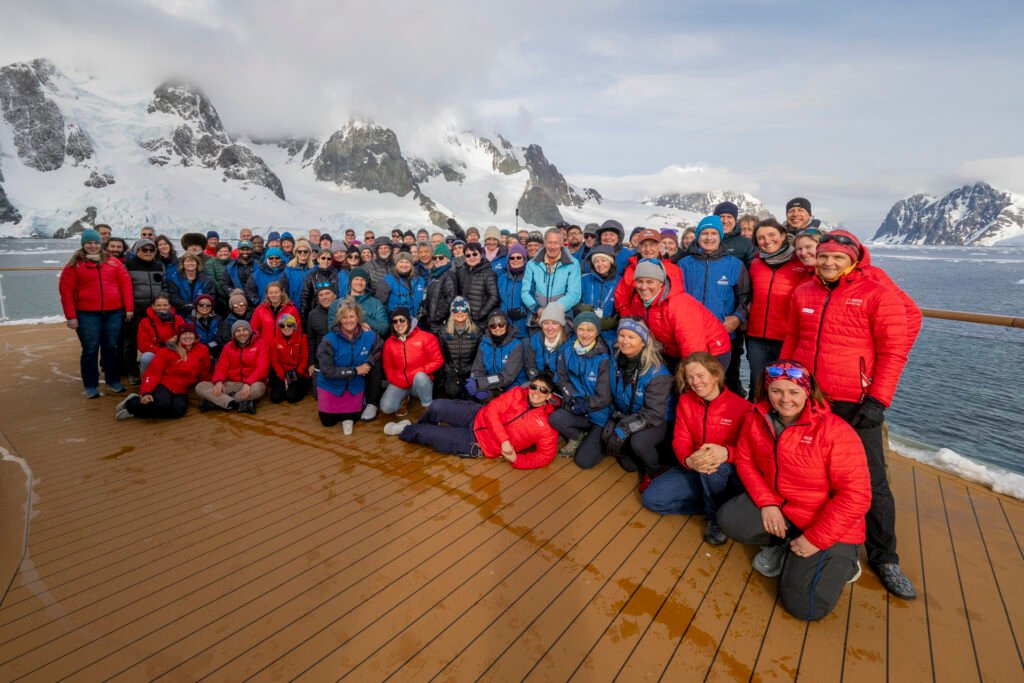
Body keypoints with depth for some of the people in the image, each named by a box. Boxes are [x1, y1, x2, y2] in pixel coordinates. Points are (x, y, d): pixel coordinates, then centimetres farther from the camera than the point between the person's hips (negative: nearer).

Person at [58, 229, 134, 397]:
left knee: (111, 348, 10)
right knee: (90, 351, 3)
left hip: (113, 313, 2)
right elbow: (66, 291, -1)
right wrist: (71, 316, -6)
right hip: (87, 315, -2)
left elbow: (125, 283, 6)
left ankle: (113, 382, 20)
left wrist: (129, 308, -1)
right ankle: (91, 386, 13)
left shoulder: (113, 262, 9)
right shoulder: (75, 264, 2)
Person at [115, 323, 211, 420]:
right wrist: (146, 392, -24)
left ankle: (133, 411, -11)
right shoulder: (167, 351, -7)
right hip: (163, 385, -3)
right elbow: (153, 372, -11)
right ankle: (131, 404, -5)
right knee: (162, 404, -36)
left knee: (178, 409, -31)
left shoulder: (202, 350, -1)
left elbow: (204, 375, 11)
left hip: (181, 391, 3)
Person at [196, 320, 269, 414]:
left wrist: (247, 383, -28)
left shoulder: (260, 344, -2)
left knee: (257, 388, -40)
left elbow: (262, 368, -13)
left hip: (251, 384, -4)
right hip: (231, 384, 4)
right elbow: (221, 367, 4)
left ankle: (214, 402, -24)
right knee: (200, 386, -15)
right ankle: (239, 405, -32)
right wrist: (219, 382, -18)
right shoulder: (228, 347, 13)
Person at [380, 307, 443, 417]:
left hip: (421, 381, -2)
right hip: (400, 384, 3)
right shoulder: (389, 342, 3)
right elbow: (388, 367, 12)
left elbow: (437, 361, -8)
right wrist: (395, 380, -7)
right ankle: (403, 399, 15)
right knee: (386, 407, -21)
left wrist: (418, 372, -18)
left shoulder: (425, 337, -8)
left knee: (420, 376, -38)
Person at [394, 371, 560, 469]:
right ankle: (419, 426, 30)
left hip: (477, 443, -3)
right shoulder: (518, 393, -9)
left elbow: (545, 456, -12)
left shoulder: (547, 427, -18)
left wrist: (516, 460, -25)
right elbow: (492, 410, -13)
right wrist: (504, 440, -25)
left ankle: (405, 431, 32)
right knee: (437, 406, -9)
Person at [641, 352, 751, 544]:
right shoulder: (685, 401, -1)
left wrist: (726, 452, -40)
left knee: (715, 463, -39)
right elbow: (680, 440, -5)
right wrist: (689, 461, -30)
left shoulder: (741, 406, -15)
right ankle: (714, 504, -1)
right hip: (694, 470, 4)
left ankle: (715, 516, -11)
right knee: (651, 497, -12)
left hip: (729, 475, -4)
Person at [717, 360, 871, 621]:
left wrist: (815, 539, -20)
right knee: (729, 518, -19)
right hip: (777, 508, 5)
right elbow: (745, 460, 2)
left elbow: (855, 495, -22)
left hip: (828, 526, -5)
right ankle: (781, 545, 9)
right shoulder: (757, 418, -8)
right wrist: (766, 502, -13)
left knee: (804, 605, -13)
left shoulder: (834, 430, -24)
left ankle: (842, 560, 16)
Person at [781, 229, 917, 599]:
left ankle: (884, 558, 22)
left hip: (855, 404, -4)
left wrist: (877, 401, -14)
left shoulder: (878, 295, -5)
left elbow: (894, 350, -8)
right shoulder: (802, 293, 8)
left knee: (871, 481, 5)